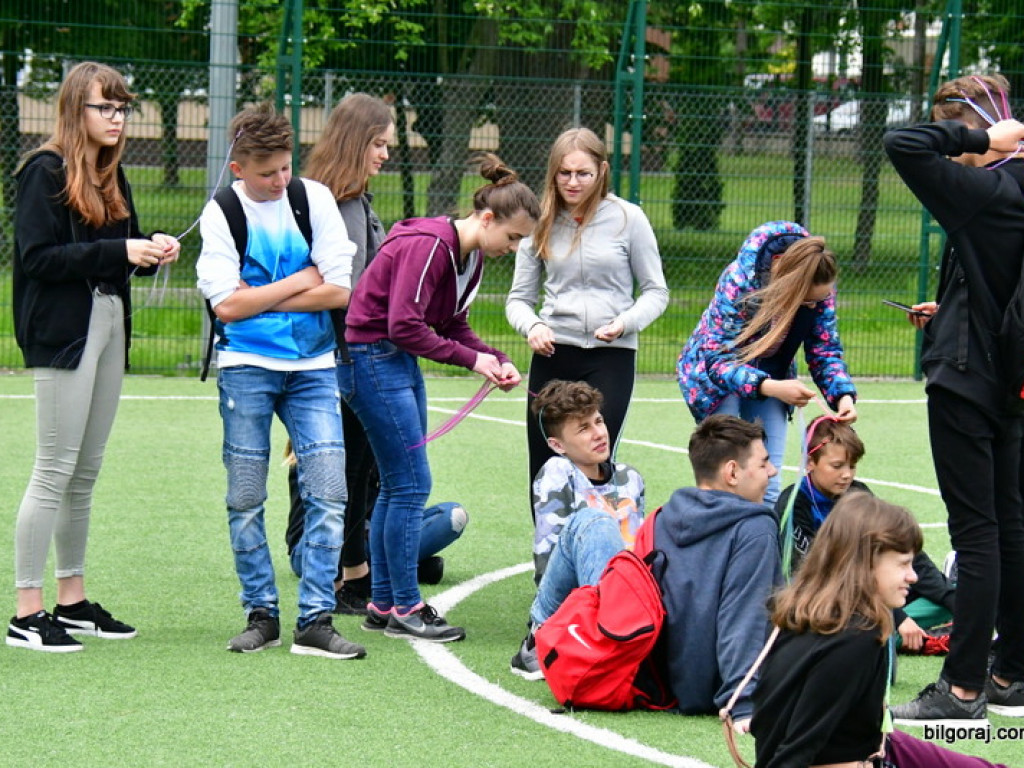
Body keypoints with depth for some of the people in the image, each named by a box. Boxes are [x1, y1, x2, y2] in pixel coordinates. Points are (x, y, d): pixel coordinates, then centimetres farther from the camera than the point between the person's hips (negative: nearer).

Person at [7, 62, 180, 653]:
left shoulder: (112, 174, 15)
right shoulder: (47, 172, -8)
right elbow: (38, 258, -15)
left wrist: (152, 250, -3)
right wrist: (119, 252, -21)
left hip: (111, 324, 8)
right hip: (64, 331, -8)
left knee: (87, 471, 12)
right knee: (56, 469, -7)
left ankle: (73, 600, 19)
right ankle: (28, 613, -4)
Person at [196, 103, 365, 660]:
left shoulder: (314, 199, 1)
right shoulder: (221, 213, -2)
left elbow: (338, 290, -5)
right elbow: (226, 304, -11)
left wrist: (260, 298, -8)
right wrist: (299, 282, -6)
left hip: (313, 368, 1)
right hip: (246, 368, -1)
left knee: (329, 491, -8)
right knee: (245, 499, 1)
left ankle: (315, 620, -4)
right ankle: (261, 614, 13)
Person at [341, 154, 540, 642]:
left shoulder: (471, 256, 8)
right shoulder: (428, 246, -22)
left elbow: (454, 326, 14)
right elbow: (404, 325, -25)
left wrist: (496, 361, -3)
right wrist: (471, 359, -19)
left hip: (401, 363, 10)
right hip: (371, 359, -10)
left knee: (398, 486, 12)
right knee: (411, 484, -8)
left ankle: (383, 604, 20)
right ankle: (405, 609, -1)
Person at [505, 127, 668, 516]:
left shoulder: (627, 218, 0)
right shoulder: (541, 224, 6)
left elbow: (656, 292, 4)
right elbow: (519, 297, 11)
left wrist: (624, 323, -14)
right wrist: (532, 325, -11)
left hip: (611, 357, -3)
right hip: (552, 356, 3)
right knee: (544, 473, 4)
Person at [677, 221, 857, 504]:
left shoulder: (821, 289, -18)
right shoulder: (738, 281, -32)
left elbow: (825, 351, -6)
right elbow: (718, 359, -32)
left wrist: (843, 395, -26)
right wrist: (770, 387, -47)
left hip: (771, 378, 4)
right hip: (716, 375, -4)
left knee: (767, 486, -4)